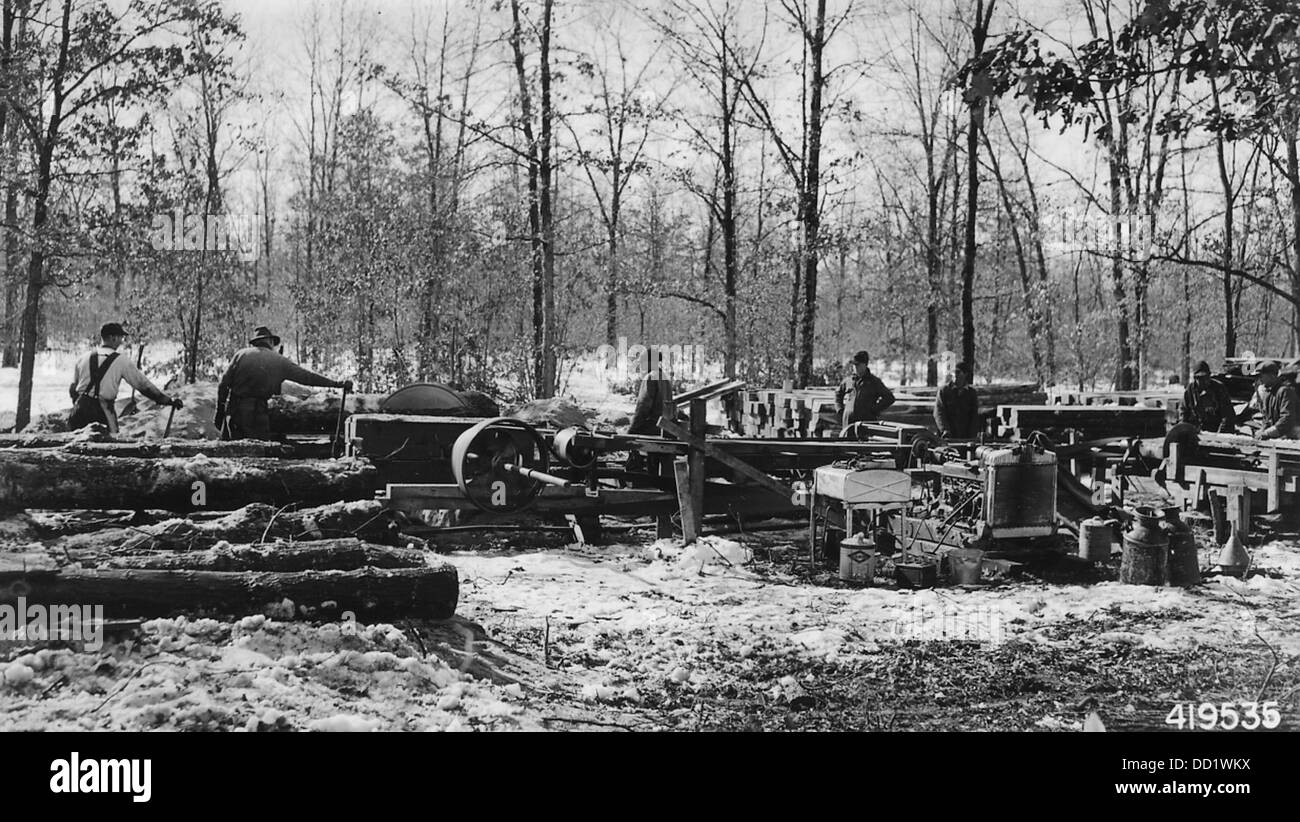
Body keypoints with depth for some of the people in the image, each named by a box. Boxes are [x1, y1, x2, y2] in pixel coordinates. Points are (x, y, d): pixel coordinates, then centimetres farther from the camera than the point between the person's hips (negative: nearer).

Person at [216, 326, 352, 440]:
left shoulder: (241, 354, 8)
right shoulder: (280, 361, 5)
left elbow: (224, 384, 5)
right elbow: (306, 376, 4)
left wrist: (219, 410, 12)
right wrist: (337, 384, 7)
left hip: (234, 409, 2)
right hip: (257, 413, -2)